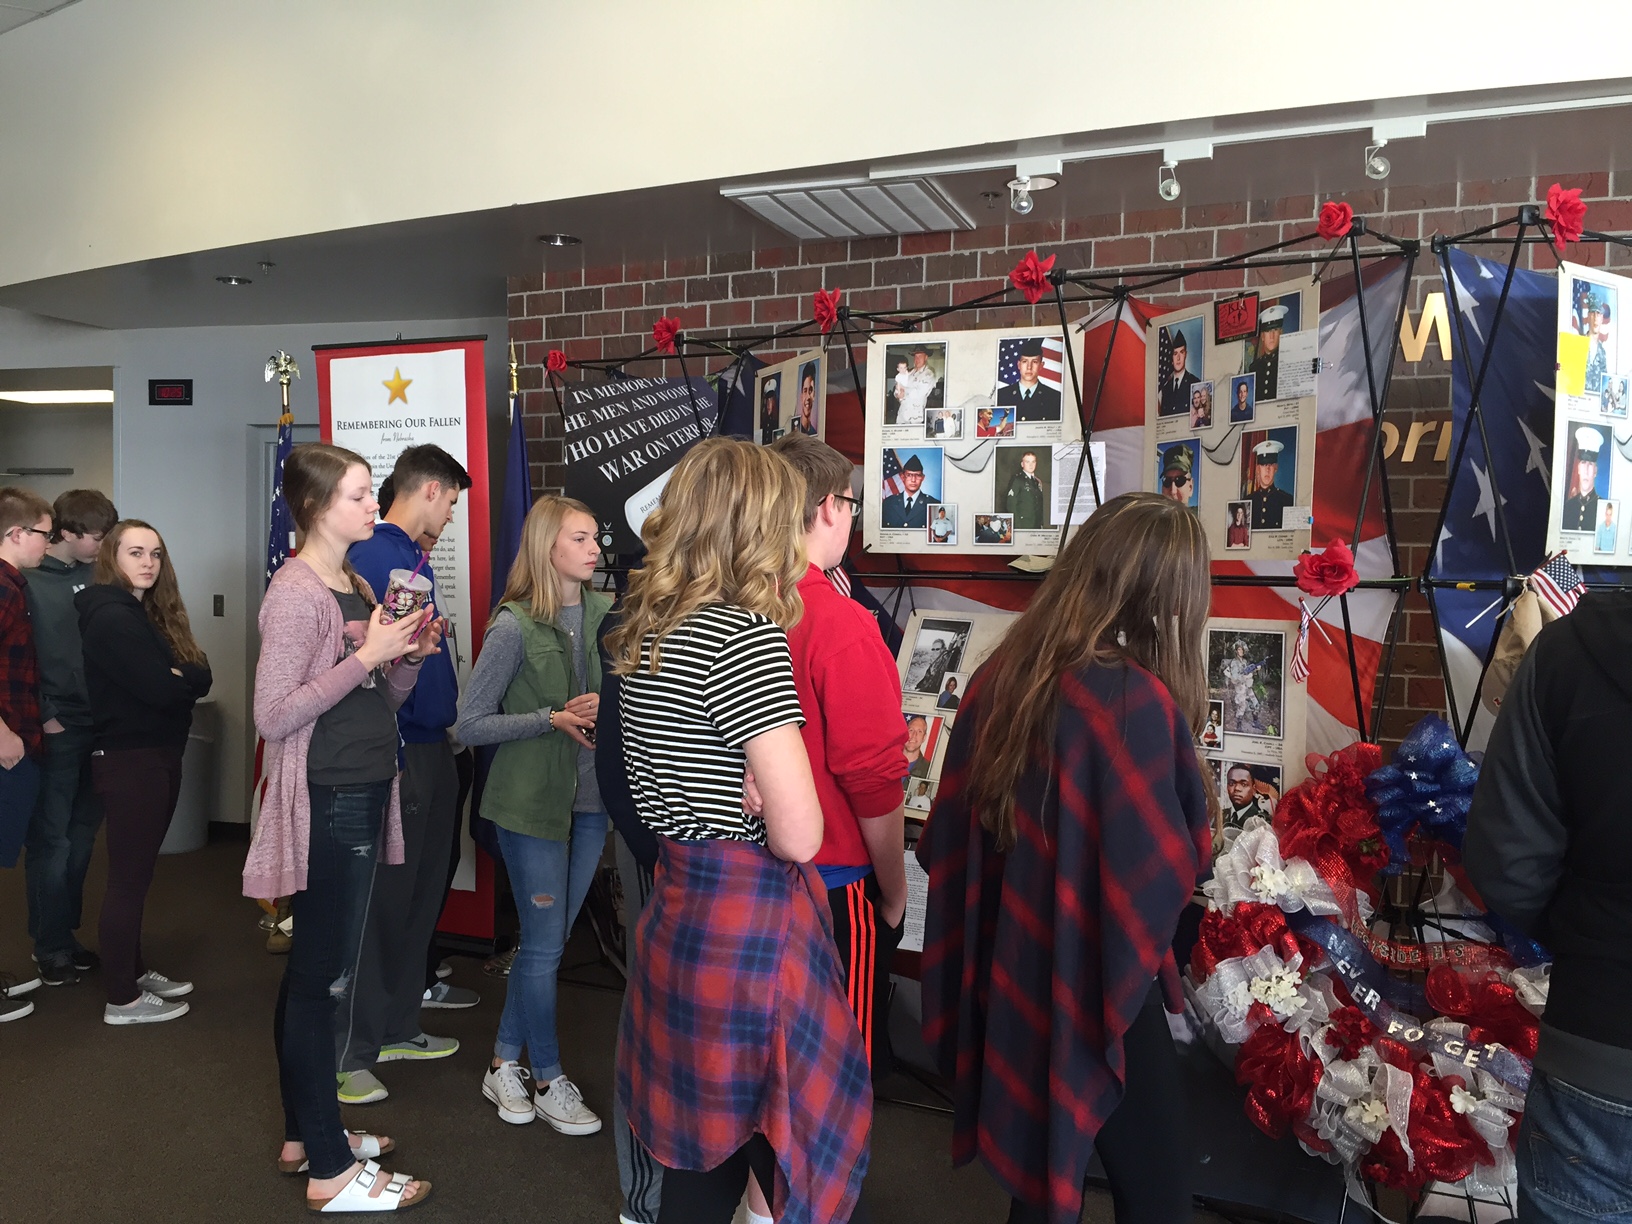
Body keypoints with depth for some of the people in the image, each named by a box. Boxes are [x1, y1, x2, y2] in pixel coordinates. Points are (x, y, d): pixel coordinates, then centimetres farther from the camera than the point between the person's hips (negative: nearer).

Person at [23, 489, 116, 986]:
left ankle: (64, 934, 25)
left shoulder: (97, 577, 8)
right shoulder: (31, 581, -6)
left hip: (96, 726, 5)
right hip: (56, 730, -5)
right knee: (51, 841, 4)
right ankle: (52, 948, 14)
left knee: (81, 837, 12)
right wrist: (44, 718, -12)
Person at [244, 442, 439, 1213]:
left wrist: (410, 655, -1)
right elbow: (272, 716, -19)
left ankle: (305, 1134, 30)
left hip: (365, 793, 9)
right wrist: (366, 656, -20)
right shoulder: (296, 592, -14)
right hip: (327, 802, -9)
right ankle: (329, 1171, 9)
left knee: (312, 973, 17)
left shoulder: (359, 588, 12)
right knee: (323, 976, -1)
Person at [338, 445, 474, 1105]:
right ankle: (347, 1053, 11)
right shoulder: (372, 557, -15)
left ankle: (396, 1026, 31)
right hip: (396, 754, -10)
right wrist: (389, 754, -22)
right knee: (379, 900, -1)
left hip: (433, 750, 10)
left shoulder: (418, 560, 15)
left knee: (420, 893, 17)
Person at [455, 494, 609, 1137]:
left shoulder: (605, 614, 1)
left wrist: (607, 711, -10)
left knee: (544, 941, 15)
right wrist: (552, 718, -21)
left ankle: (505, 1065, 33)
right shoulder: (514, 626, -13)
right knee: (545, 946, 4)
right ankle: (548, 1081, 22)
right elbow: (470, 724, -10)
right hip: (531, 801, -5)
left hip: (590, 800, 5)